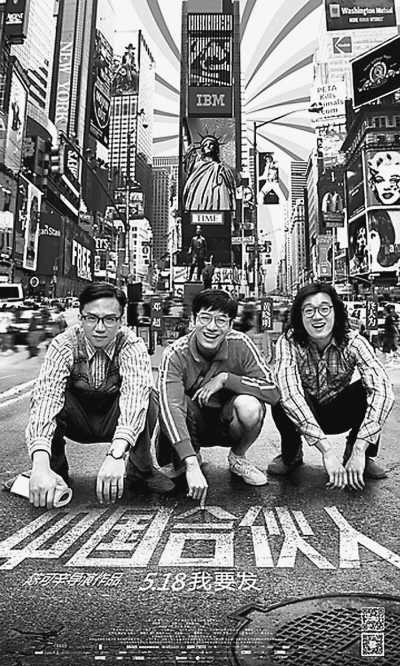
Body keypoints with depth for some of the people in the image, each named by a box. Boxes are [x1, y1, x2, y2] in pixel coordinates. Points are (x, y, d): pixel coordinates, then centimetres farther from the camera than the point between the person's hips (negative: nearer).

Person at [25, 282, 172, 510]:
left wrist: (116, 454, -58)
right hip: (76, 423, 1)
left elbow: (135, 396, -42)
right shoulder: (64, 345, -23)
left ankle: (140, 470, -9)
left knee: (148, 397, -31)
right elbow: (45, 397, -36)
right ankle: (56, 469, -7)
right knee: (49, 397, -30)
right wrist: (40, 464, -51)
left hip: (118, 421, 0)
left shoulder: (133, 346, -25)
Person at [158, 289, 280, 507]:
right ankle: (187, 461, 2)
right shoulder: (176, 354, -23)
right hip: (193, 426, 0)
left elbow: (272, 391, -23)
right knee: (172, 404, -33)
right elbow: (170, 407, -36)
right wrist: (192, 465, -46)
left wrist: (225, 378, -31)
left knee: (250, 406, -32)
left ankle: (238, 457, 4)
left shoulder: (240, 345, -18)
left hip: (228, 423, 1)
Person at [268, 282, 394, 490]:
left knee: (369, 390, -28)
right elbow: (290, 393, -38)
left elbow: (383, 390, -34)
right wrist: (326, 450, -46)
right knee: (280, 397, -33)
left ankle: (359, 454, 0)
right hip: (301, 415, -1)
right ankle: (291, 455, -2)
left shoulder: (352, 342, -22)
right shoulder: (288, 342, -24)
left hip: (340, 415, 1)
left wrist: (360, 451, -43)